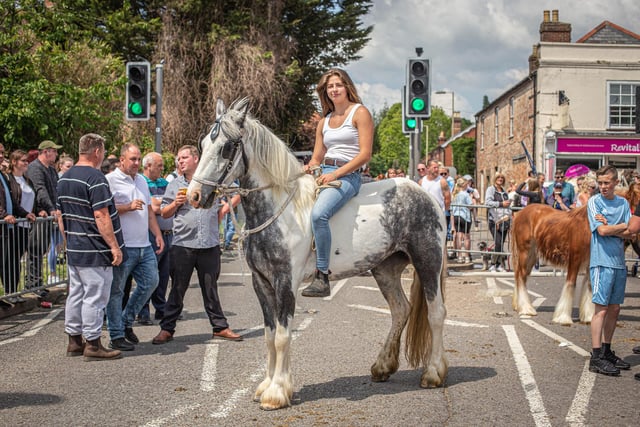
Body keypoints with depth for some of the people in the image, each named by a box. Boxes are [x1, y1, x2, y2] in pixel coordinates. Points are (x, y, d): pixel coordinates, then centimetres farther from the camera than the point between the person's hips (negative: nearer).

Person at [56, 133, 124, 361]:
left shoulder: (64, 179, 12)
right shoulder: (95, 178, -17)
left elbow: (62, 217, 17)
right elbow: (101, 217, -21)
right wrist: (114, 246, -17)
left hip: (74, 249, 9)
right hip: (95, 252, -9)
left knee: (75, 294, 14)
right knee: (95, 296, -3)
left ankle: (74, 341, 21)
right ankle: (93, 344, 1)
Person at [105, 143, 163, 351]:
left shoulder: (141, 180, 19)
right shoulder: (110, 180, -7)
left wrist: (157, 234, 16)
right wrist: (128, 207, -20)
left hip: (144, 246, 8)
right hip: (122, 247, -8)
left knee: (150, 282, 10)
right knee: (116, 291, -1)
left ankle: (126, 322, 25)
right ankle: (116, 336, 6)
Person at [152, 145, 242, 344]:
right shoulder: (174, 185, 8)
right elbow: (164, 214, 11)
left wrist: (222, 211, 7)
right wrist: (176, 203, -8)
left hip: (210, 245, 0)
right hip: (182, 245, 0)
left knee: (210, 288, 9)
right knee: (177, 289, 2)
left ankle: (220, 327, 17)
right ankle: (167, 329, 8)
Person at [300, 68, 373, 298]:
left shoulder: (360, 113, 1)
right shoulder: (324, 122, 20)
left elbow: (365, 154, -9)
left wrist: (335, 174, -16)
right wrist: (309, 168, -5)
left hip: (347, 175, -8)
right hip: (322, 174, 8)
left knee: (318, 213, -33)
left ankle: (322, 277, -30)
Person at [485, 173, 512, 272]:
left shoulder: (504, 192, 23)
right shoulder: (490, 189, 4)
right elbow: (488, 202, -11)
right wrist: (501, 204, -12)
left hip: (505, 220, 6)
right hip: (494, 220, -6)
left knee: (502, 243, 4)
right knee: (498, 243, -16)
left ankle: (499, 265, 9)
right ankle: (493, 265, -7)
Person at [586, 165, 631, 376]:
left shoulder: (623, 203, 10)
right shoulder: (594, 202, -4)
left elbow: (629, 233, 0)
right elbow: (602, 231, -15)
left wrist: (610, 227, -13)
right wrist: (622, 226, -3)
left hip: (619, 262, 6)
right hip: (602, 261, -6)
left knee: (614, 308, 10)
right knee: (602, 309, -8)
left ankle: (606, 351, 21)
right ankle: (596, 357, -6)